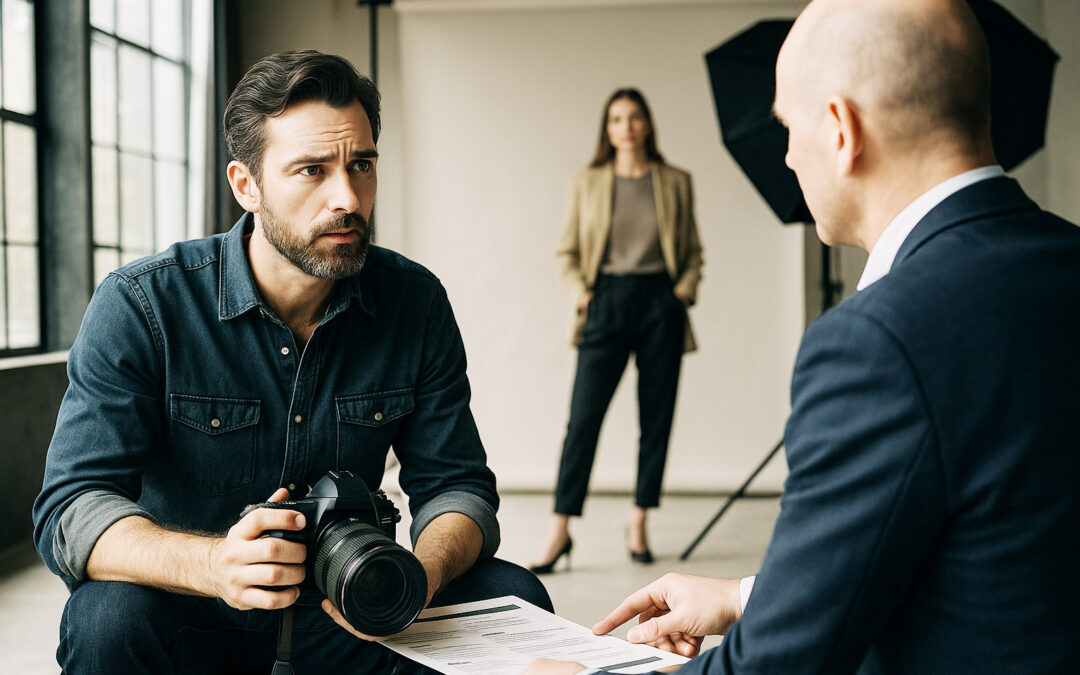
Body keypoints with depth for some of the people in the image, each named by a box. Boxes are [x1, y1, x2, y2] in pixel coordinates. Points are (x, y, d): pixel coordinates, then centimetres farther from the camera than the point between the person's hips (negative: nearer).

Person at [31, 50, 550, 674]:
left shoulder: (416, 302, -4)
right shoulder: (139, 305, -14)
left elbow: (456, 484, -2)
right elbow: (71, 511, -21)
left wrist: (423, 572, -28)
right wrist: (212, 565, -43)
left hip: (346, 619, 3)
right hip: (194, 621, -2)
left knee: (515, 598, -17)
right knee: (112, 617, -34)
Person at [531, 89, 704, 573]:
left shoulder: (675, 183, 11)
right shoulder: (588, 183, 10)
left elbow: (693, 251, 15)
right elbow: (567, 251, 12)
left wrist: (687, 286, -3)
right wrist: (578, 289, -5)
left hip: (660, 303, 1)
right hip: (607, 302, -1)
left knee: (656, 419, 3)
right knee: (583, 416, -9)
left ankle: (638, 523, 15)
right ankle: (559, 529, -6)